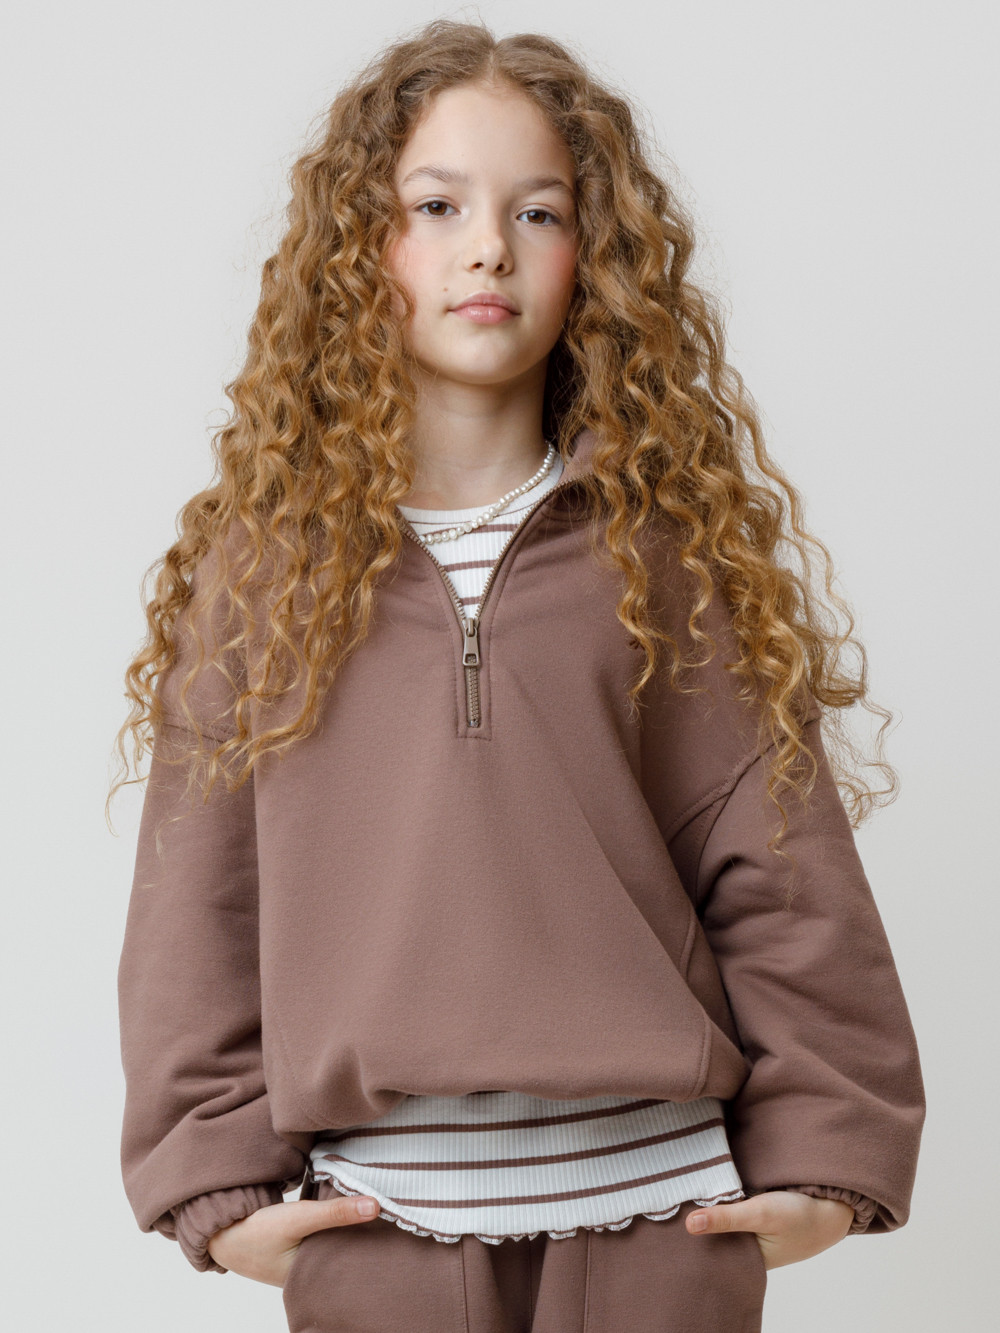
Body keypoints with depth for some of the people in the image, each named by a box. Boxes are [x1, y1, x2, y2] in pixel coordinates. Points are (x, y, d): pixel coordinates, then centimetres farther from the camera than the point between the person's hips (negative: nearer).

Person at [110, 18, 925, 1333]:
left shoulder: (676, 546, 4)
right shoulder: (260, 558, 3)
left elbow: (778, 862, 3)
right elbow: (199, 896, 4)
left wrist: (825, 1147, -1)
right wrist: (217, 1178, 0)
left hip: (658, 1209, 0)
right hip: (372, 1220, 0)